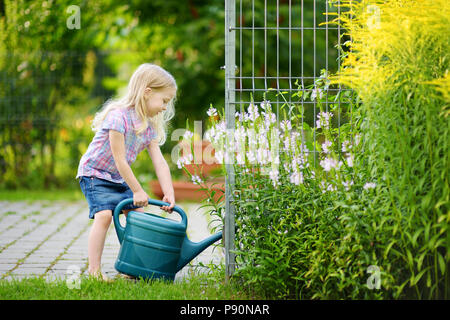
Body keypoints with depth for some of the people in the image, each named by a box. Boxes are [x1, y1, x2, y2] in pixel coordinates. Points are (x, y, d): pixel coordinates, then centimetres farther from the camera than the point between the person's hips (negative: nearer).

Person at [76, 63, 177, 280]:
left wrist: (169, 195, -14)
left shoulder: (150, 126, -1)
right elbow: (120, 161, -25)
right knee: (104, 214, -24)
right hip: (95, 174, -8)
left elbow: (160, 163, -4)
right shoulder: (118, 116, -27)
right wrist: (137, 191, -21)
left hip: (120, 178, 8)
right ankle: (93, 270, -20)